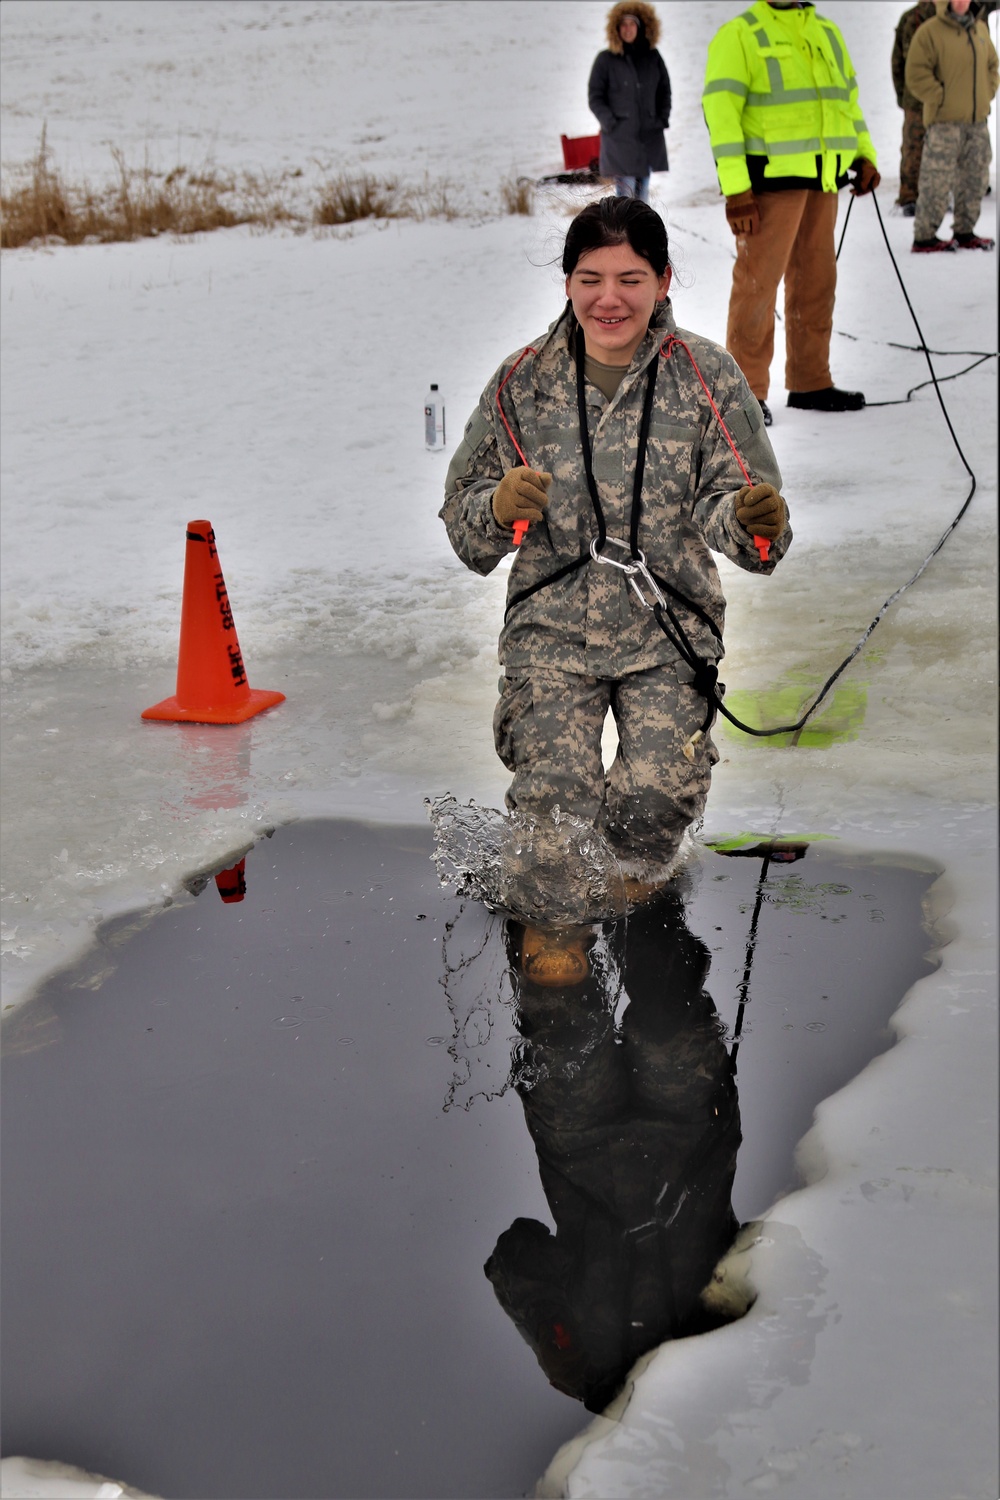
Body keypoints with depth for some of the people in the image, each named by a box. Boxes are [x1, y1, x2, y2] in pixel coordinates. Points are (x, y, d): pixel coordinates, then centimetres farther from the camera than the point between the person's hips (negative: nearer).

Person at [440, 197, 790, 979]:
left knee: (659, 796, -20)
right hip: (552, 621, 1)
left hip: (669, 626, -1)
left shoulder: (707, 377, -1)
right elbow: (464, 527, 10)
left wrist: (752, 519, -29)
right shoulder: (524, 382, 4)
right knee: (555, 798, -18)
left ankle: (634, 881, 18)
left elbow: (732, 505, -5)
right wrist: (499, 506, -13)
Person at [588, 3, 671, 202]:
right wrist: (610, 123, -10)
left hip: (649, 136, 4)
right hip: (619, 137, -4)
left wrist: (662, 118, 5)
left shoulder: (653, 58, 10)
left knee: (642, 193, 9)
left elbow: (664, 91, 19)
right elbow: (595, 97, 1)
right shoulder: (606, 60, -1)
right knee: (626, 193, -11)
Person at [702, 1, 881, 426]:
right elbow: (720, 111, -13)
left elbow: (847, 99, 23)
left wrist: (865, 155, 11)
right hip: (770, 176, -7)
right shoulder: (738, 36, -6)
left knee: (816, 278, 10)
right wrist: (735, 189, -20)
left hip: (821, 178, 7)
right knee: (758, 279, -6)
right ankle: (745, 391, 0)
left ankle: (809, 384, 20)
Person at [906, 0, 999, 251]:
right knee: (937, 181, -6)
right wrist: (940, 99, -13)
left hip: (977, 120, 7)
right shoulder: (930, 32, -8)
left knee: (975, 179, 10)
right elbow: (916, 75, -12)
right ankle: (924, 237, 1)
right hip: (944, 121, -7)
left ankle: (964, 233, 20)